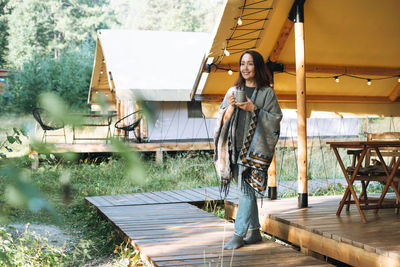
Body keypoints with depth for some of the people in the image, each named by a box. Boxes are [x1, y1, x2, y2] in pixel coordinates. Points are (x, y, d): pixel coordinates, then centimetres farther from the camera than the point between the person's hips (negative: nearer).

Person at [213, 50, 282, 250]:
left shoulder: (267, 93, 1)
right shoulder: (233, 91, 13)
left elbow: (275, 119, -3)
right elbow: (224, 121, 10)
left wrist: (254, 109, -14)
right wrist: (231, 107, -10)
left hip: (255, 147, -4)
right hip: (237, 146, 5)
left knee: (247, 189, -10)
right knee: (247, 190, 9)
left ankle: (239, 235, -8)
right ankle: (255, 232, 19)